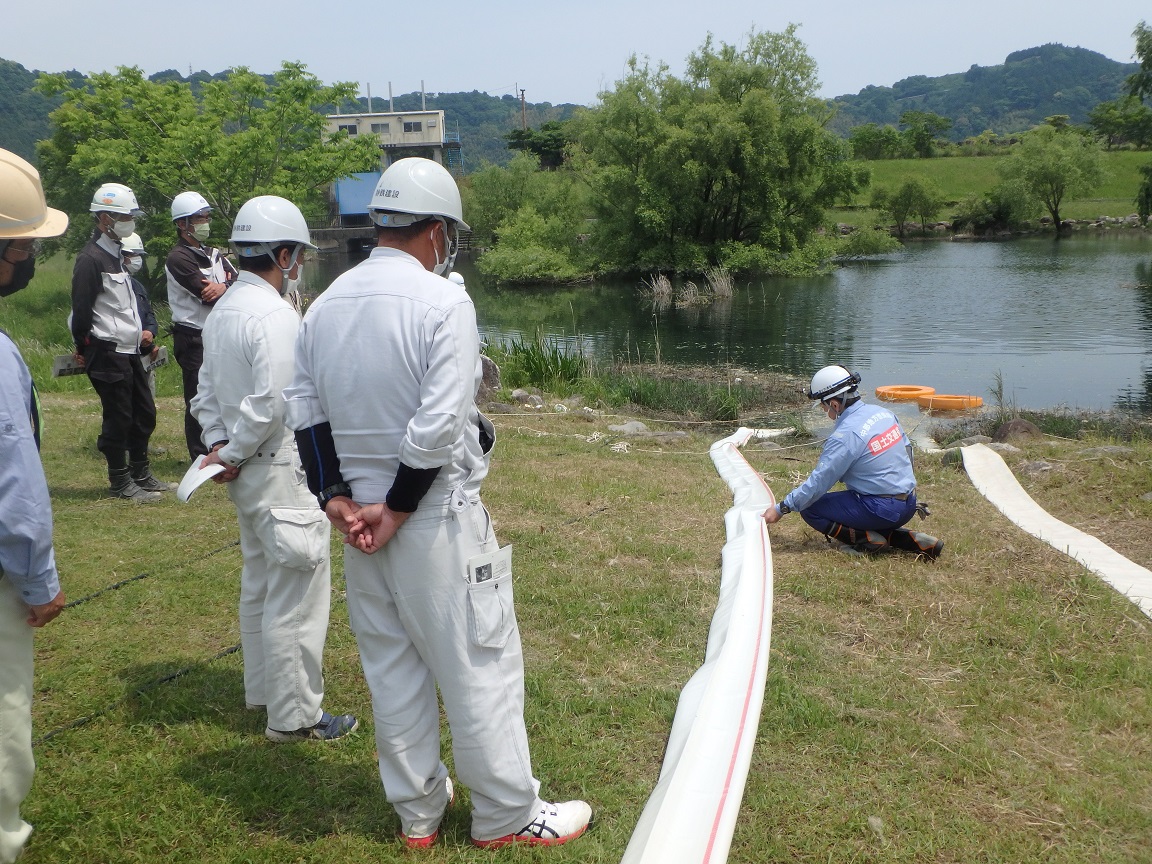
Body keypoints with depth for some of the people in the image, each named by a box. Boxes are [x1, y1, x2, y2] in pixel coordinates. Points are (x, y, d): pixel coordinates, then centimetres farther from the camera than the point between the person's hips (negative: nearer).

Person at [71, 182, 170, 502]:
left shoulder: (116, 254, 15)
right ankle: (121, 482, 10)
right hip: (108, 354, -9)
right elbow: (81, 312, -15)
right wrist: (85, 350, -7)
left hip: (130, 351, 9)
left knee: (145, 414, 14)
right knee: (118, 418, -1)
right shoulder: (91, 259, -15)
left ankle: (142, 474, 26)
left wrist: (139, 333, 14)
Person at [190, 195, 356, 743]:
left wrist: (219, 444, -1)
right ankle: (295, 715, 10)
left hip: (247, 471, 10)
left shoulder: (221, 312, 9)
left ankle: (263, 689, 36)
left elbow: (207, 392, 10)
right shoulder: (276, 316, -20)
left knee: (259, 586, 22)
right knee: (297, 596, 0)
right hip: (283, 471, -10)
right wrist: (232, 456, -13)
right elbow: (270, 405, -26)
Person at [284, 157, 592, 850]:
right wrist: (396, 509, -14)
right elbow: (441, 422, -22)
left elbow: (304, 410, 4)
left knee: (391, 664, 16)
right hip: (437, 513, -7)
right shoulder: (443, 301, -15)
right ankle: (507, 814, 18)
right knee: (480, 662, 6)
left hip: (357, 510, 7)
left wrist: (336, 496, 0)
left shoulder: (326, 305, 6)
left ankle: (418, 811, 29)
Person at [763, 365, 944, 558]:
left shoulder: (845, 435, -19)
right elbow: (907, 449, 17)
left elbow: (819, 481, -17)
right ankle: (910, 540, 12)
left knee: (809, 509, -3)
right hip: (909, 505, 8)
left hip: (882, 510, -8)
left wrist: (781, 509, -9)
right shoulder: (883, 412, 4)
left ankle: (869, 541, -10)